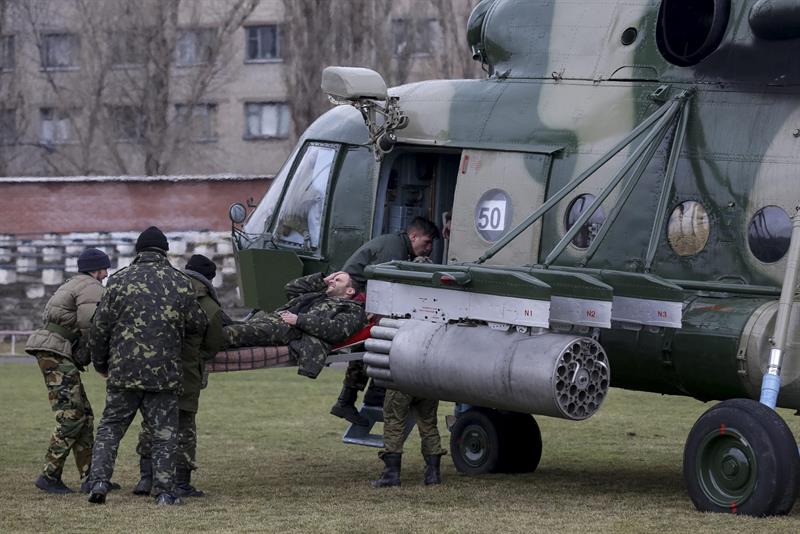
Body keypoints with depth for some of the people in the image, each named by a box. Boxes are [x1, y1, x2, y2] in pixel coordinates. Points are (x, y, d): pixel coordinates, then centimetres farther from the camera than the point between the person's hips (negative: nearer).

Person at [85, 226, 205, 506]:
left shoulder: (120, 280, 0)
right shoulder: (180, 282, 1)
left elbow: (100, 327, 2)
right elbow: (197, 325, 7)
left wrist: (100, 363, 15)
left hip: (123, 370, 0)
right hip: (165, 373, 0)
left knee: (110, 427, 10)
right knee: (164, 432, 6)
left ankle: (99, 480, -1)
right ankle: (164, 490, 1)